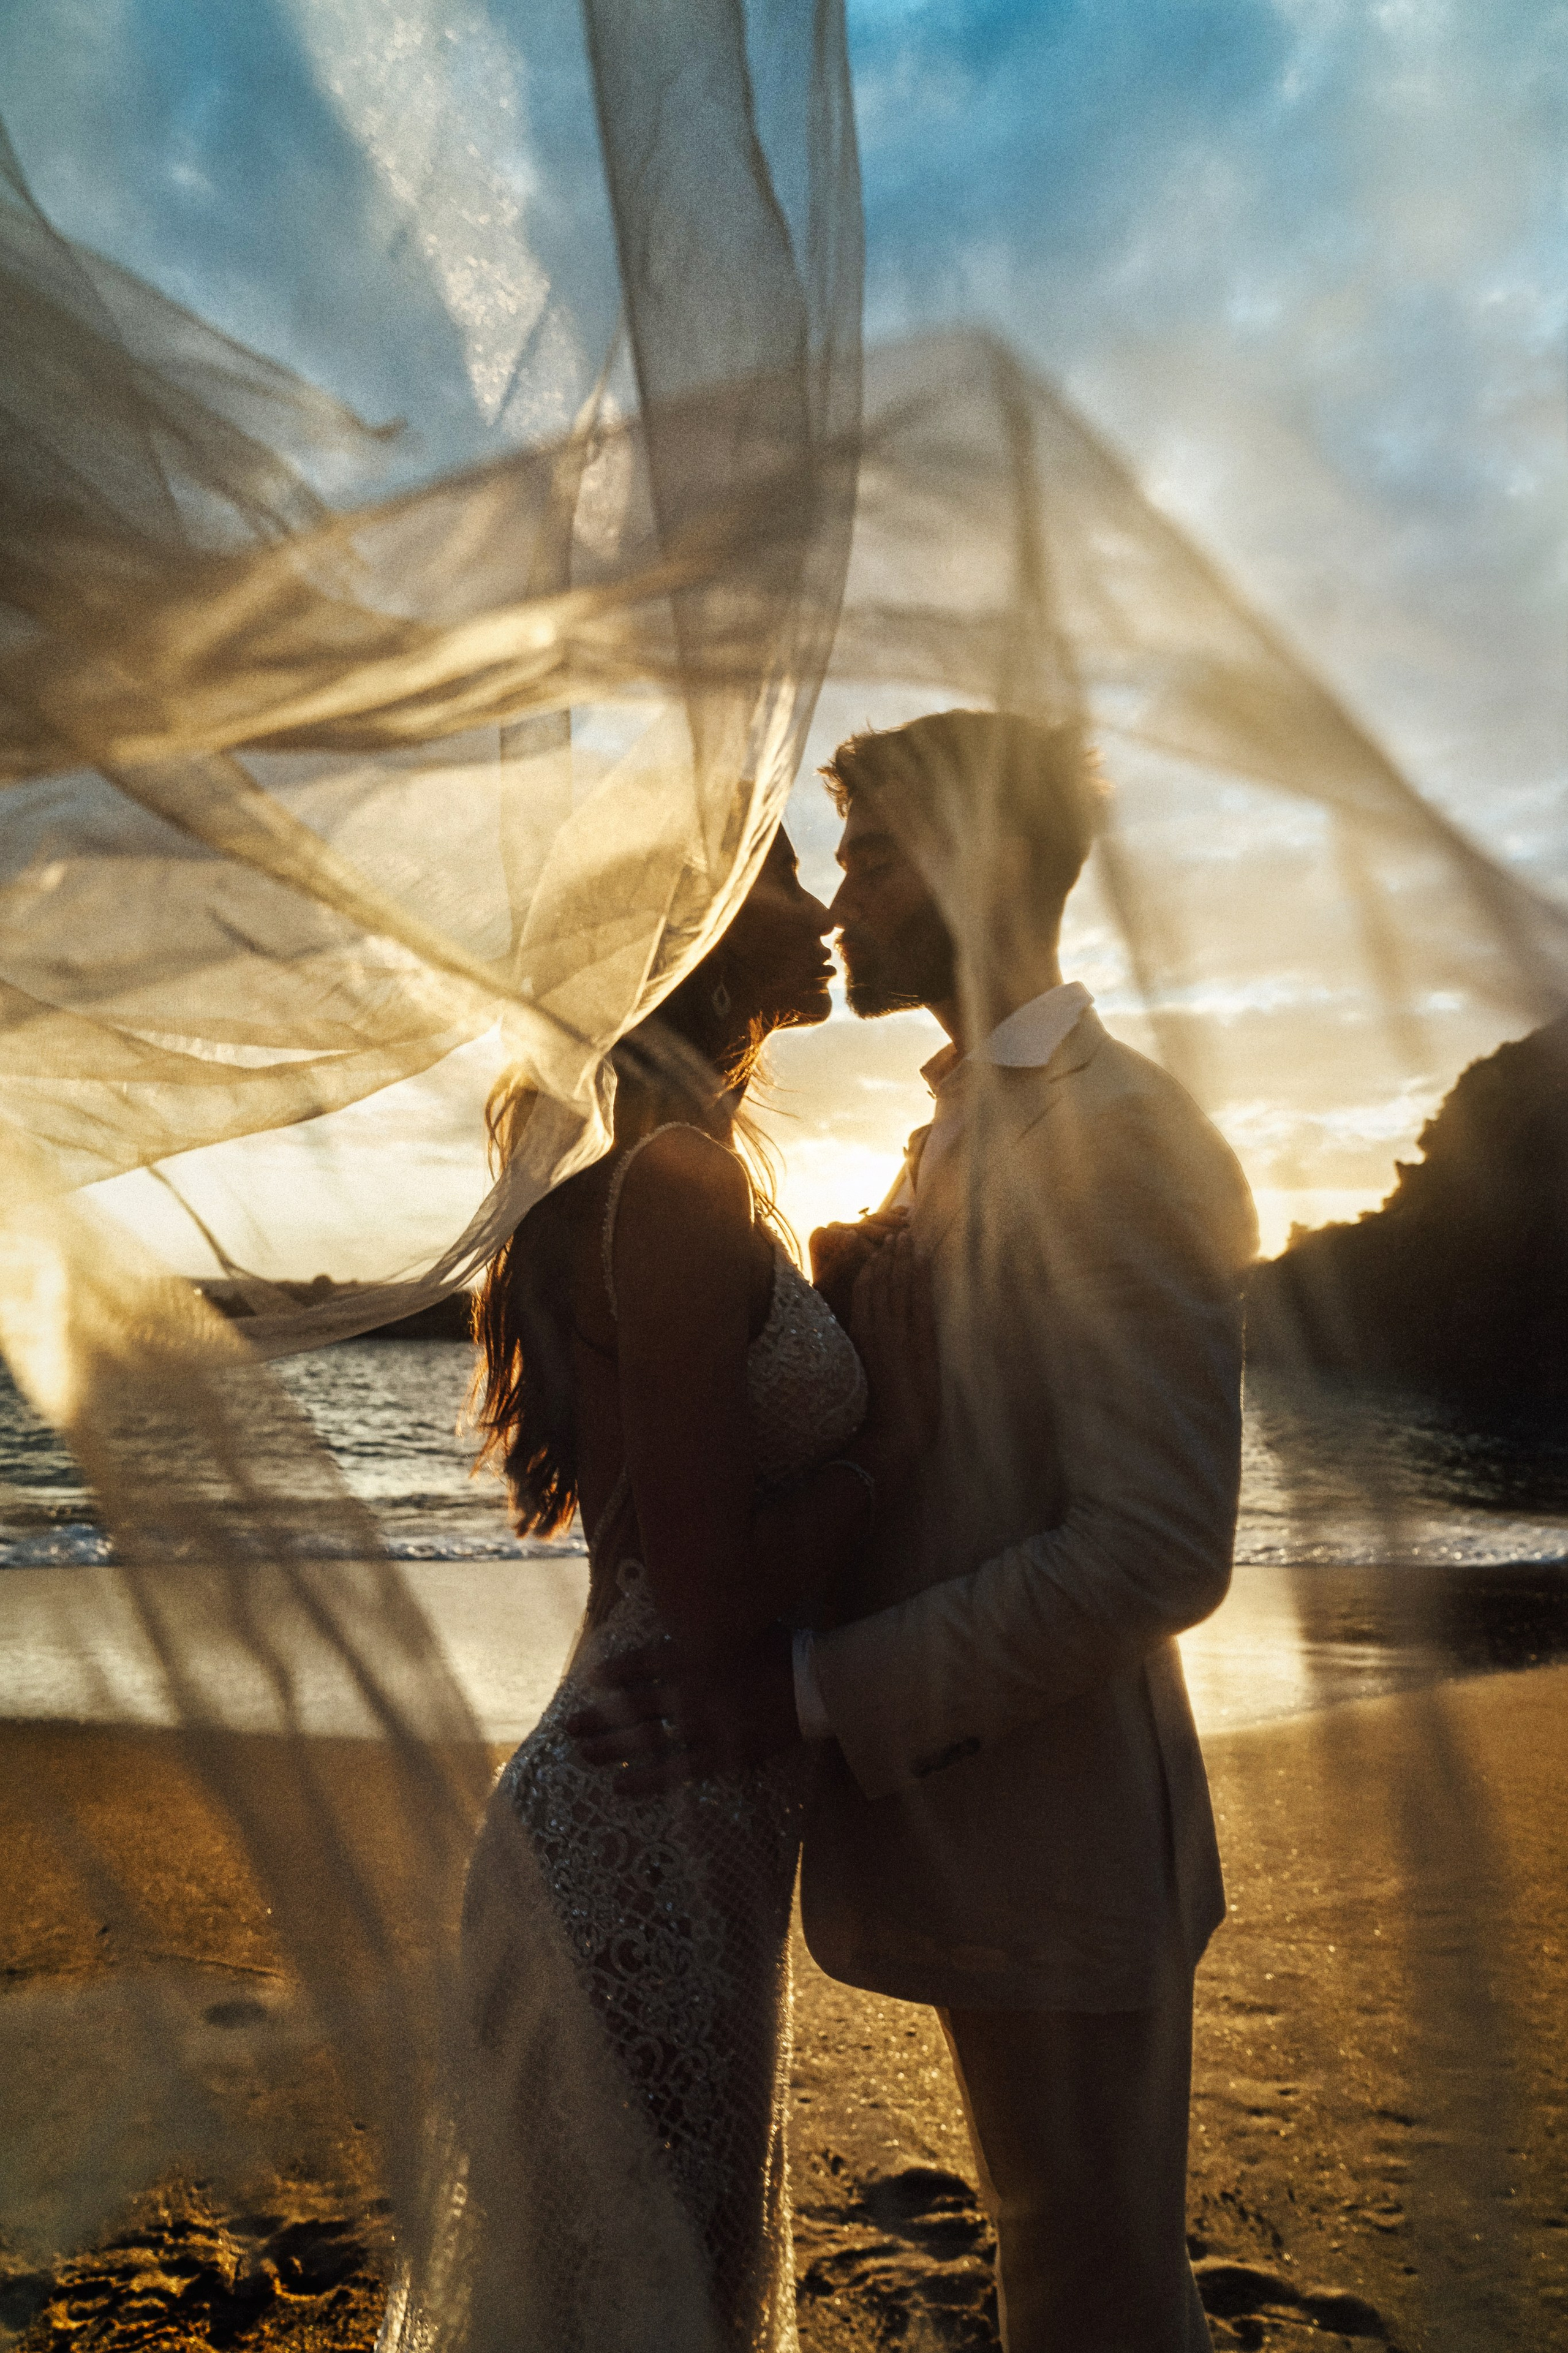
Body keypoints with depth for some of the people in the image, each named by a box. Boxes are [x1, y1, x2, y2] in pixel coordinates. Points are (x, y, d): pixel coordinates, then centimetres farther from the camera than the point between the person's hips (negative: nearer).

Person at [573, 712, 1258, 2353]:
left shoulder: (1125, 1141, -19)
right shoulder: (952, 1135, 12)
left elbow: (1158, 1548, -26)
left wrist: (807, 1688, -25)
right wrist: (835, 1303, -5)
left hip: (1059, 1847, -9)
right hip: (963, 1822, 9)